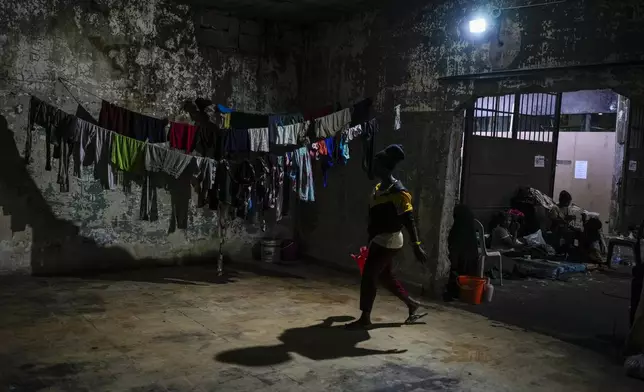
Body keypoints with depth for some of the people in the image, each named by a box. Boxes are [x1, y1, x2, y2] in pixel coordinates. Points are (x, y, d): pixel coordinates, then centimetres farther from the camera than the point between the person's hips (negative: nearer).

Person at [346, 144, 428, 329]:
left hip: (389, 241, -9)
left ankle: (365, 318, 4)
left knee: (369, 275, -7)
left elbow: (408, 221, -21)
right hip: (379, 240, 9)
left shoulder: (398, 192, -17)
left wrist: (416, 246, -24)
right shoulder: (378, 188, 10)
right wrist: (370, 241, 22)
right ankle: (412, 305, 33)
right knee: (385, 276, 17)